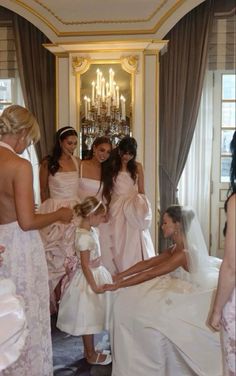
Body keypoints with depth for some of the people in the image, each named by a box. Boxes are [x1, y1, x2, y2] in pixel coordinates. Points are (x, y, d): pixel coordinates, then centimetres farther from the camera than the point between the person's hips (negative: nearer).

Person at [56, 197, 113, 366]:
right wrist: (94, 286, -19)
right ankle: (91, 355, 21)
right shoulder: (85, 237, -25)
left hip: (96, 274, 9)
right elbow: (85, 265, -23)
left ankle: (90, 350, 33)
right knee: (88, 320, 6)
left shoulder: (92, 231, 4)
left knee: (92, 318, 19)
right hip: (90, 279, -9)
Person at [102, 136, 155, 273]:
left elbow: (141, 191, 6)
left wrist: (142, 207, -1)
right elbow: (106, 190, 8)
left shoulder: (137, 166, 5)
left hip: (133, 209, 1)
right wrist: (111, 205, -1)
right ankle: (121, 273, 8)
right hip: (117, 210, 0)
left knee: (134, 241, 0)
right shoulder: (111, 166, 4)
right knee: (119, 242, 2)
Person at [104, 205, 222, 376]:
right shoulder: (176, 248, 3)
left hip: (188, 302, -9)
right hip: (178, 294, 9)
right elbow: (148, 263, 4)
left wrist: (118, 285, -21)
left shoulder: (184, 253, -25)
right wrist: (120, 276, -2)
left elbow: (149, 274, -25)